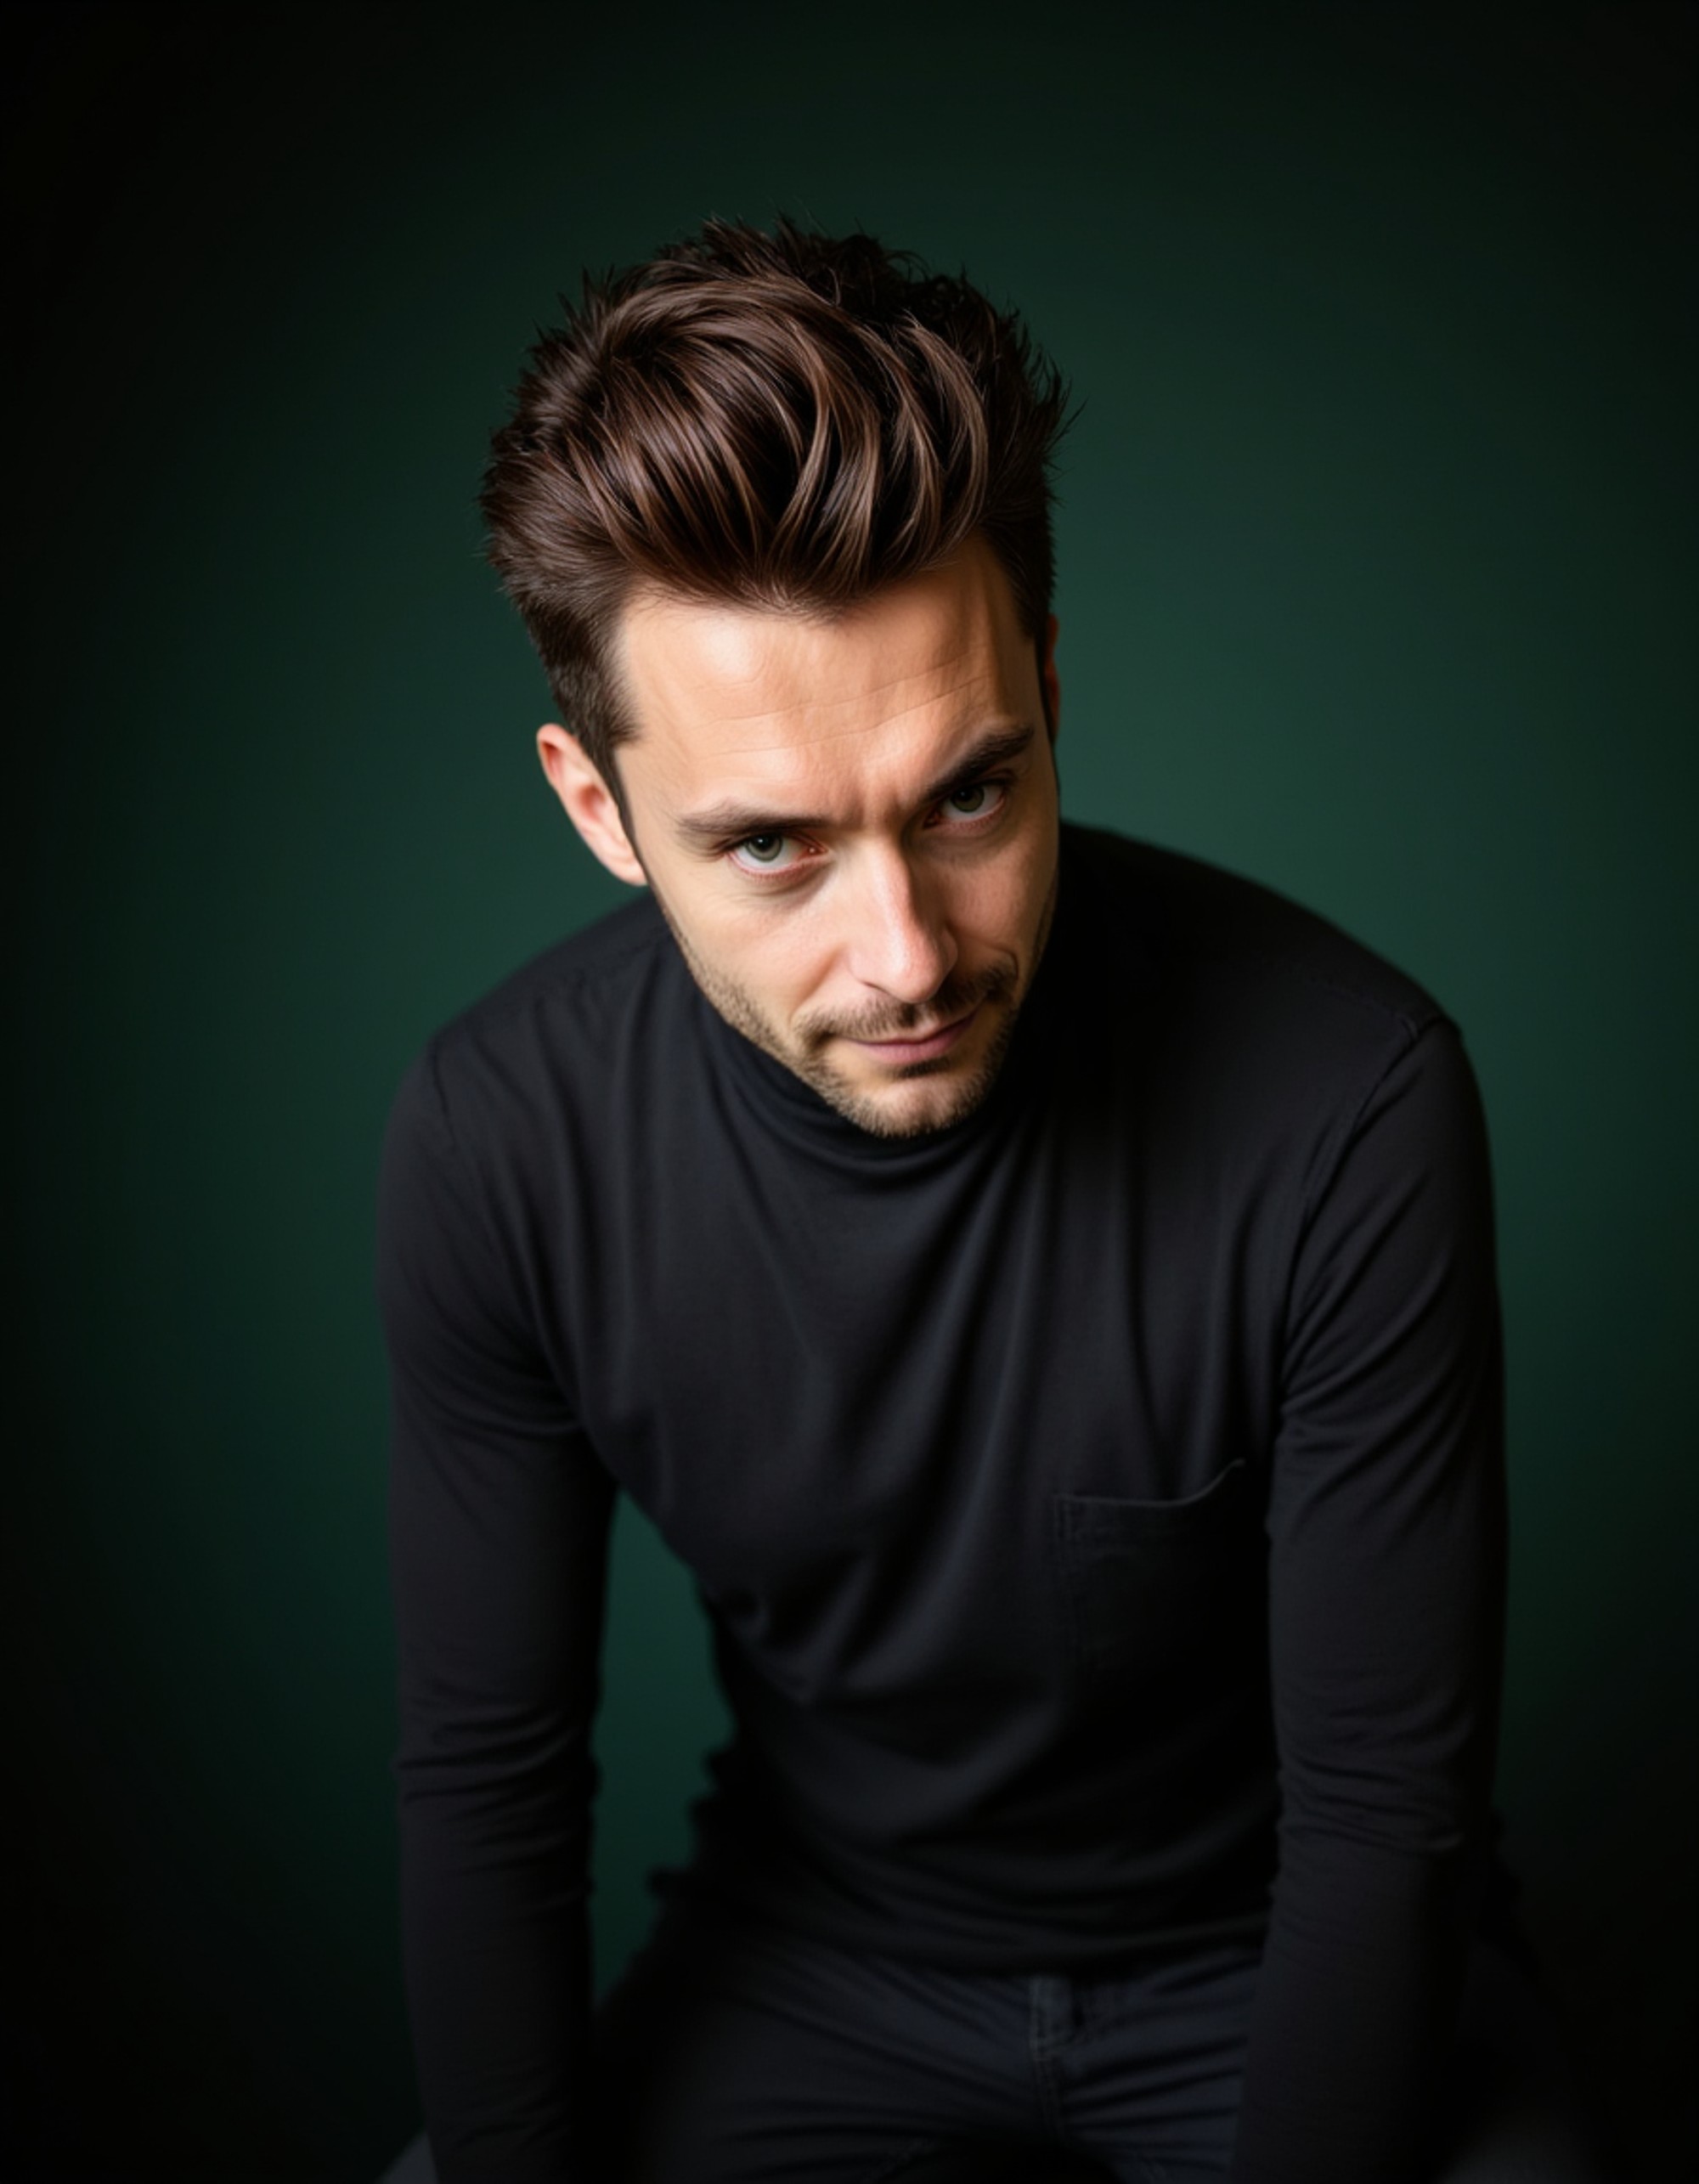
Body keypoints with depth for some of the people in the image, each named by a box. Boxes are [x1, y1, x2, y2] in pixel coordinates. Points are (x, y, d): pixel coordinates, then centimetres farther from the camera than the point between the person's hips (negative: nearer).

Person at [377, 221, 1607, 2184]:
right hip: (812, 1947, 1)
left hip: (1254, 1950, 0)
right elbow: (486, 1785, -9)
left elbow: (1387, 1807, -20)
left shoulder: (1347, 1102, -29)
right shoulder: (493, 1143, -20)